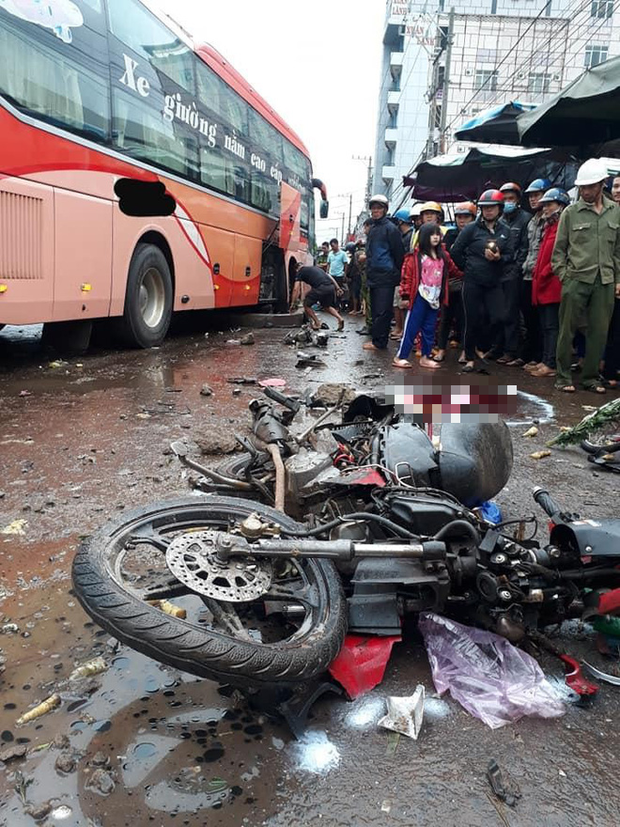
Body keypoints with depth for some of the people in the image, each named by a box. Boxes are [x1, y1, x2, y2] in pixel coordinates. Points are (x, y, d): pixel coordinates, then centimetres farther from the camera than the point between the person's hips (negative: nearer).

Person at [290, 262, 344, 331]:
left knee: (307, 304, 15)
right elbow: (329, 277, 25)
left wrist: (292, 303, 13)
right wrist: (338, 288, 22)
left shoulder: (300, 272, 18)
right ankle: (339, 318, 9)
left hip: (321, 288, -6)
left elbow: (295, 289, 10)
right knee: (327, 306, 29)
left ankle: (317, 324, 12)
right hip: (331, 287, 6)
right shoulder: (315, 268, 34)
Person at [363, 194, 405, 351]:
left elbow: (398, 253, -10)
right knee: (375, 309, 12)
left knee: (382, 311, -7)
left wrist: (397, 274, -10)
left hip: (385, 276, -9)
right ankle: (378, 340, 19)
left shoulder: (390, 228, -7)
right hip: (373, 276, 9)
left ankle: (379, 342, -4)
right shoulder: (373, 228, 18)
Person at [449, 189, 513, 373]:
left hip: (494, 283, 3)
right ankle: (470, 358, 16)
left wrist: (499, 258, -14)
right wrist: (467, 269, 5)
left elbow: (510, 255, 7)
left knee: (498, 318, -9)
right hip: (473, 282, -3)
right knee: (473, 321, 1)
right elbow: (455, 251, -2)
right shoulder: (472, 228, -3)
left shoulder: (505, 230, 7)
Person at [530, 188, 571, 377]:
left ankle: (550, 364, -6)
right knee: (545, 325, 10)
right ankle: (546, 360, 15)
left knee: (552, 325, -7)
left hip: (553, 283, -9)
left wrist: (544, 274, -14)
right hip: (542, 284, 9)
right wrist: (538, 275, 12)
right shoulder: (549, 226, 20)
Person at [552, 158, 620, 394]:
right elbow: (559, 249, 4)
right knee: (568, 330, 2)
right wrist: (563, 276, -3)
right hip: (576, 279, -2)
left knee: (599, 331, 6)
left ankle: (590, 376, 19)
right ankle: (563, 376, 12)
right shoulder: (571, 212, 1)